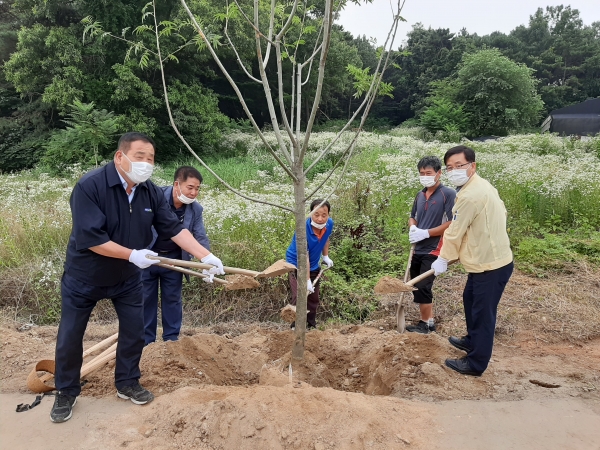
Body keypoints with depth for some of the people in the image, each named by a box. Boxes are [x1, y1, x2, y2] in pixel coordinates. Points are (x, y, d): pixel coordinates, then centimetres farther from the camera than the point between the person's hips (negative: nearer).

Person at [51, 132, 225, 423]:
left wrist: (205, 256, -22)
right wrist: (132, 254, -29)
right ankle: (66, 393, 29)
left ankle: (127, 384, 30)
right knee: (70, 337, 7)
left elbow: (174, 228, -13)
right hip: (84, 277, -4)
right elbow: (89, 238, -30)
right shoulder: (90, 186, -27)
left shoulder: (151, 192, -11)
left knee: (134, 332, 9)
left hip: (127, 278, 4)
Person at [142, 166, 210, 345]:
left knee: (172, 299, 10)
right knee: (146, 299, 9)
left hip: (173, 258, 2)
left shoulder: (196, 209, -9)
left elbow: (201, 238, -6)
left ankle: (171, 339, 23)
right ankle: (146, 341, 22)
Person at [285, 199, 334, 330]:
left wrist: (325, 256, 5)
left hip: (314, 266, 6)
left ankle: (311, 326, 32)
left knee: (314, 299, 15)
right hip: (297, 265, -6)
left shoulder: (329, 224, -16)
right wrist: (307, 281, -31)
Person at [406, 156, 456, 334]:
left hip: (434, 250, -7)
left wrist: (426, 233, -17)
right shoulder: (420, 195, 11)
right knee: (419, 287, 12)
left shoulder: (448, 194, -10)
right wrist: (413, 229, -2)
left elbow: (452, 224, -16)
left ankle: (425, 324, 11)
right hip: (418, 249, 7)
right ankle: (430, 321, 27)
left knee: (422, 287, -7)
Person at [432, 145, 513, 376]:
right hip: (487, 258, 11)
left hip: (490, 264, -11)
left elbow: (455, 232, -17)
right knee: (470, 299, 26)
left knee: (483, 313, 2)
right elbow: (501, 212, 17)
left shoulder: (470, 195, -24)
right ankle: (472, 340, 46)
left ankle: (475, 364, 15)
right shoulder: (481, 185, 8)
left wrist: (443, 259, -3)